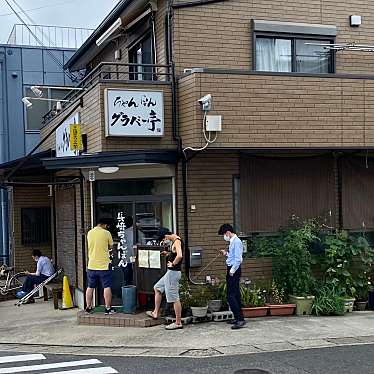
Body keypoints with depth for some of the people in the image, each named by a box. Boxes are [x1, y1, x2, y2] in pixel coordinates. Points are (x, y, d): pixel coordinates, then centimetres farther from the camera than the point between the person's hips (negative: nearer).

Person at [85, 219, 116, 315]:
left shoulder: (89, 233, 4)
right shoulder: (106, 233, -9)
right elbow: (111, 246, 1)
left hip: (91, 265, 4)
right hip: (104, 265, -4)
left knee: (90, 287, 13)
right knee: (107, 287, 3)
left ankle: (88, 308, 18)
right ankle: (108, 308, 5)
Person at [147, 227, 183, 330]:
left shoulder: (177, 241, -18)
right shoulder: (174, 241, 11)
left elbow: (179, 256, -33)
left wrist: (173, 264, -19)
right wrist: (168, 254, 13)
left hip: (173, 272, -11)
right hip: (170, 272, 11)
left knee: (174, 298, -5)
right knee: (157, 288, 22)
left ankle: (178, 323, 1)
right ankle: (155, 313, 30)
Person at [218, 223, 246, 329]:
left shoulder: (236, 242, -16)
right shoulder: (232, 241, 14)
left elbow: (238, 259, -21)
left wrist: (232, 271, -18)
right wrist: (226, 253, 13)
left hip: (234, 270, -11)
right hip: (232, 270, 11)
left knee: (231, 296, -13)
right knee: (235, 295, 16)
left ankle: (240, 320, -16)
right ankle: (237, 318, 24)